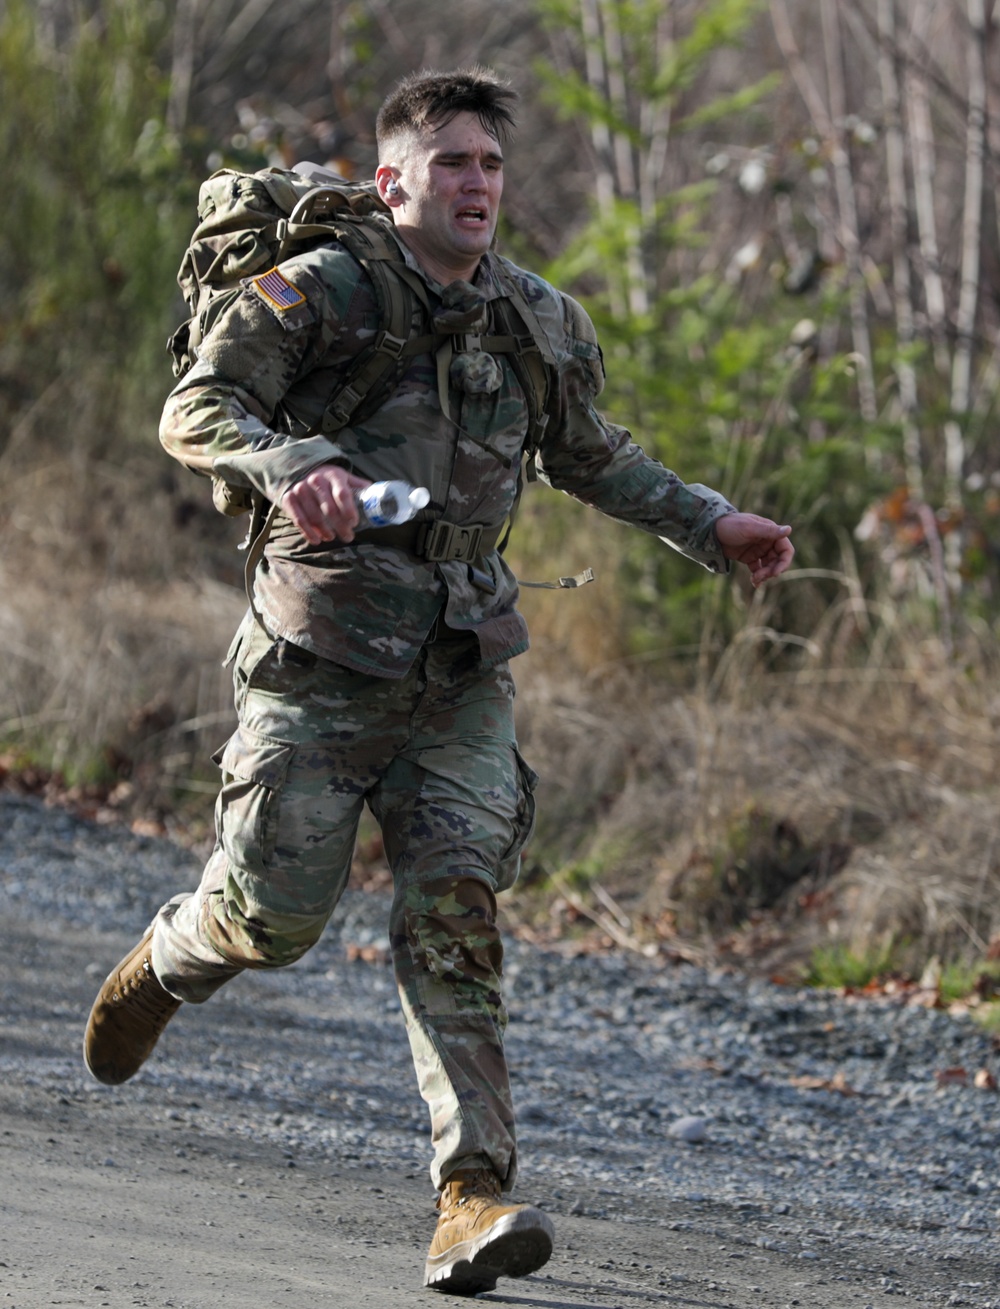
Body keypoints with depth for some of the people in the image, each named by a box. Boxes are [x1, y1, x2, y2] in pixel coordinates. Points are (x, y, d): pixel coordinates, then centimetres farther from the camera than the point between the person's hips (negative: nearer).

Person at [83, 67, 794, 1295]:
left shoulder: (544, 323, 10)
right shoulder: (316, 293, -7)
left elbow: (589, 458, 26)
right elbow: (194, 412, -12)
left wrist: (710, 524, 18)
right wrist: (295, 464, -31)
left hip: (461, 664, 3)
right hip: (323, 651, -3)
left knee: (454, 906, -11)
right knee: (275, 913, -2)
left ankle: (473, 1194, -18)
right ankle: (164, 962, 36)